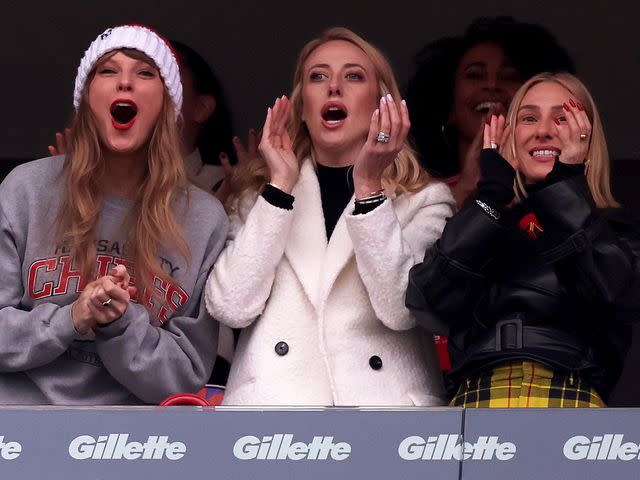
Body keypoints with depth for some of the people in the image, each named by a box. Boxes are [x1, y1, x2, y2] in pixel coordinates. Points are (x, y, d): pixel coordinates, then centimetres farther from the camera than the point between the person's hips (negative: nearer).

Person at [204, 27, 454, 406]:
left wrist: (368, 186, -8)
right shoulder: (263, 193, 17)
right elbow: (232, 307, 2)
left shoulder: (425, 199, 11)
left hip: (380, 395, -1)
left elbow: (400, 309, -6)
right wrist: (280, 186, 1)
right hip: (273, 395, 1)